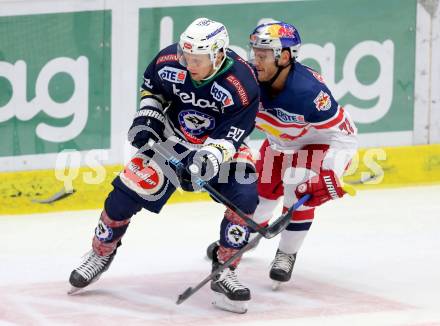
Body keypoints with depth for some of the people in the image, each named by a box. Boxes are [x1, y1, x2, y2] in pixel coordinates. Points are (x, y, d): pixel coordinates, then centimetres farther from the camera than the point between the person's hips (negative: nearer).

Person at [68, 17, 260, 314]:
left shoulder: (242, 85, -31)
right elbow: (151, 86, 3)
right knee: (128, 193, -5)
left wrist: (211, 156, -45)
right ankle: (101, 254, 22)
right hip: (171, 138, 2)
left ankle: (224, 273, -9)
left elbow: (230, 136, -28)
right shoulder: (169, 60, -21)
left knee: (244, 197, -23)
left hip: (223, 143, -2)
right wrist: (147, 117, -9)